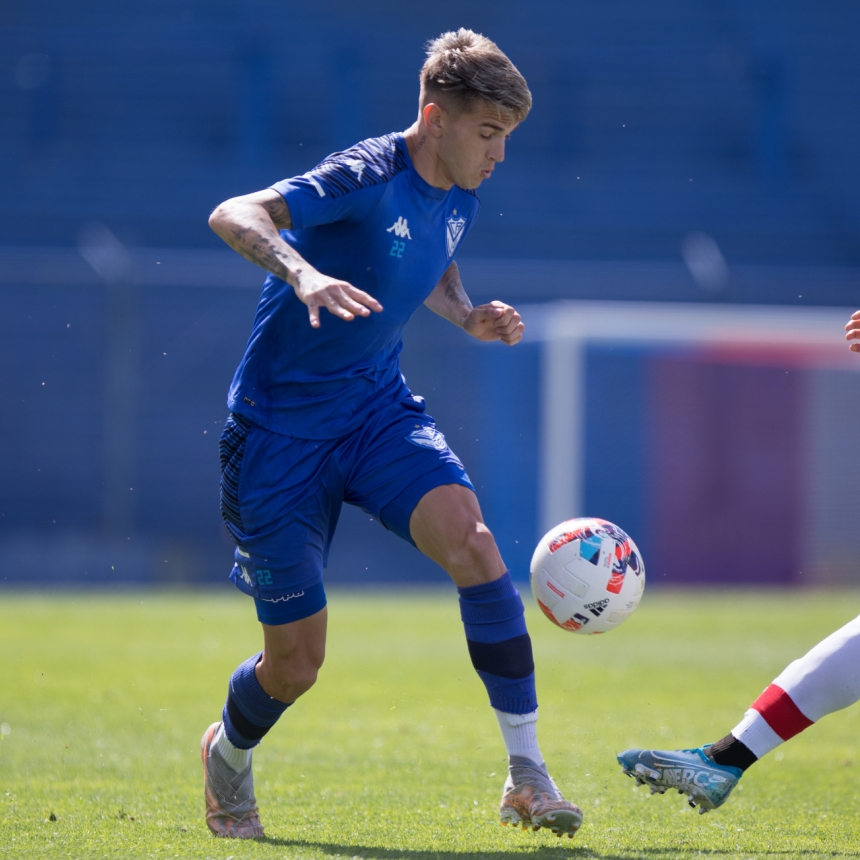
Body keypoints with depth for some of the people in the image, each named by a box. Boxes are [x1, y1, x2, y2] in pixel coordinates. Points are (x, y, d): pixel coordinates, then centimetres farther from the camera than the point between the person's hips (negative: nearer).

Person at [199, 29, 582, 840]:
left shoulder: (457, 196, 3)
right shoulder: (367, 178, -20)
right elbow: (233, 215, -33)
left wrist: (472, 319, 5)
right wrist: (302, 273, -52)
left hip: (378, 408, 5)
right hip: (280, 428, -5)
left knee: (471, 539, -25)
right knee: (296, 662, 0)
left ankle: (526, 772, -21)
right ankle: (228, 754, 36)